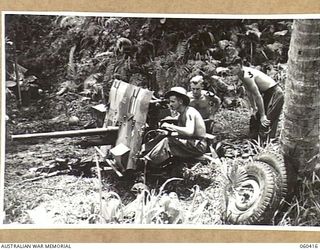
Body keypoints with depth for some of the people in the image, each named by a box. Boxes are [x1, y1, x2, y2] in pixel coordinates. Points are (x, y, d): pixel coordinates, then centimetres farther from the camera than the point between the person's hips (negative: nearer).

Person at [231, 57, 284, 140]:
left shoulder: (247, 76, -27)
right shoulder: (242, 75, 2)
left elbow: (257, 96, -27)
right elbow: (249, 93, 13)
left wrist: (263, 115, -24)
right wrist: (253, 108, 15)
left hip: (275, 94, -10)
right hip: (267, 94, 10)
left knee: (265, 122, -13)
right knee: (255, 118, 15)